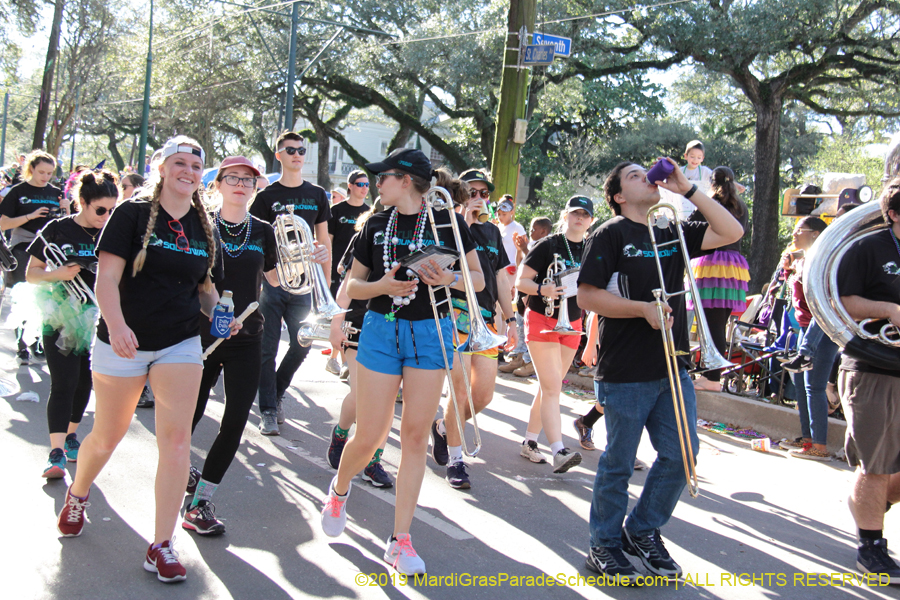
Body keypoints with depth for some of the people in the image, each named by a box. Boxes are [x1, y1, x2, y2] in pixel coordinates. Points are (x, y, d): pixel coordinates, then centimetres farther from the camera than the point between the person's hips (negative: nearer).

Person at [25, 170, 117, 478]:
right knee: (63, 384, -9)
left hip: (96, 319, 4)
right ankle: (57, 452, -9)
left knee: (84, 382, 11)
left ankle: (71, 435, 30)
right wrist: (57, 274, -20)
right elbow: (31, 273, -1)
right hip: (61, 318, -3)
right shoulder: (57, 230, -6)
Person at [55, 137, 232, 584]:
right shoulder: (132, 213, -6)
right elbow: (107, 278, -14)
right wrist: (116, 324, -30)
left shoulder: (205, 229, 7)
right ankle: (76, 495, 45)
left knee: (176, 438, -8)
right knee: (107, 436, 11)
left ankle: (161, 547, 0)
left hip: (180, 344, 3)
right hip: (122, 342, -3)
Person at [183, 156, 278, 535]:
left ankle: (200, 502, 10)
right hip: (202, 336, -2)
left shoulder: (262, 232, 6)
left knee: (235, 422, -3)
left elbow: (277, 279, 16)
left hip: (245, 338, 2)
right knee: (187, 417, 2)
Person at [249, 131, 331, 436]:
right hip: (271, 281, -2)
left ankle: (277, 393, 26)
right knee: (268, 348, -1)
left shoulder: (317, 195, 11)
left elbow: (324, 239, 13)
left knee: (302, 346, 3)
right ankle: (268, 410, 7)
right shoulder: (266, 196, 3)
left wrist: (326, 281, 9)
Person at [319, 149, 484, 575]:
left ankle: (400, 540, 8)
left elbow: (479, 279, 5)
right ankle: (339, 489, 34)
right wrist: (383, 286, -13)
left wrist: (449, 279, -16)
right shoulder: (376, 226, 6)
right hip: (381, 330, 1)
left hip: (430, 333, -1)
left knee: (415, 435, 0)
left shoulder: (447, 221, 0)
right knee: (370, 436, 0)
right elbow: (351, 286, 8)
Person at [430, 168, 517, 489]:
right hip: (456, 312, -6)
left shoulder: (492, 231, 19)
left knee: (484, 394, 3)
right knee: (461, 388, -9)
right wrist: (464, 223, -16)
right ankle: (455, 460, 5)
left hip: (486, 317, 6)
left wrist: (510, 319, 16)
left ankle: (444, 427, 29)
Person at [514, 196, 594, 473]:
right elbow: (520, 281, -9)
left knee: (549, 387, 11)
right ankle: (559, 452, -19)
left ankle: (529, 442, 22)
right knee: (551, 387, -13)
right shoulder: (548, 245, -7)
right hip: (542, 320, -5)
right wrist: (542, 289, -27)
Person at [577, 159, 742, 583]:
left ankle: (642, 531, 26)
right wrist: (643, 308, -18)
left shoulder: (673, 233, 13)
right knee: (618, 463, 4)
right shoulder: (610, 235, -4)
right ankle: (605, 546, 20)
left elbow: (731, 232, 6)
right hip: (625, 373, -6)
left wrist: (687, 189, 2)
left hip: (672, 368, 6)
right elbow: (587, 297, -11)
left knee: (681, 454, 7)